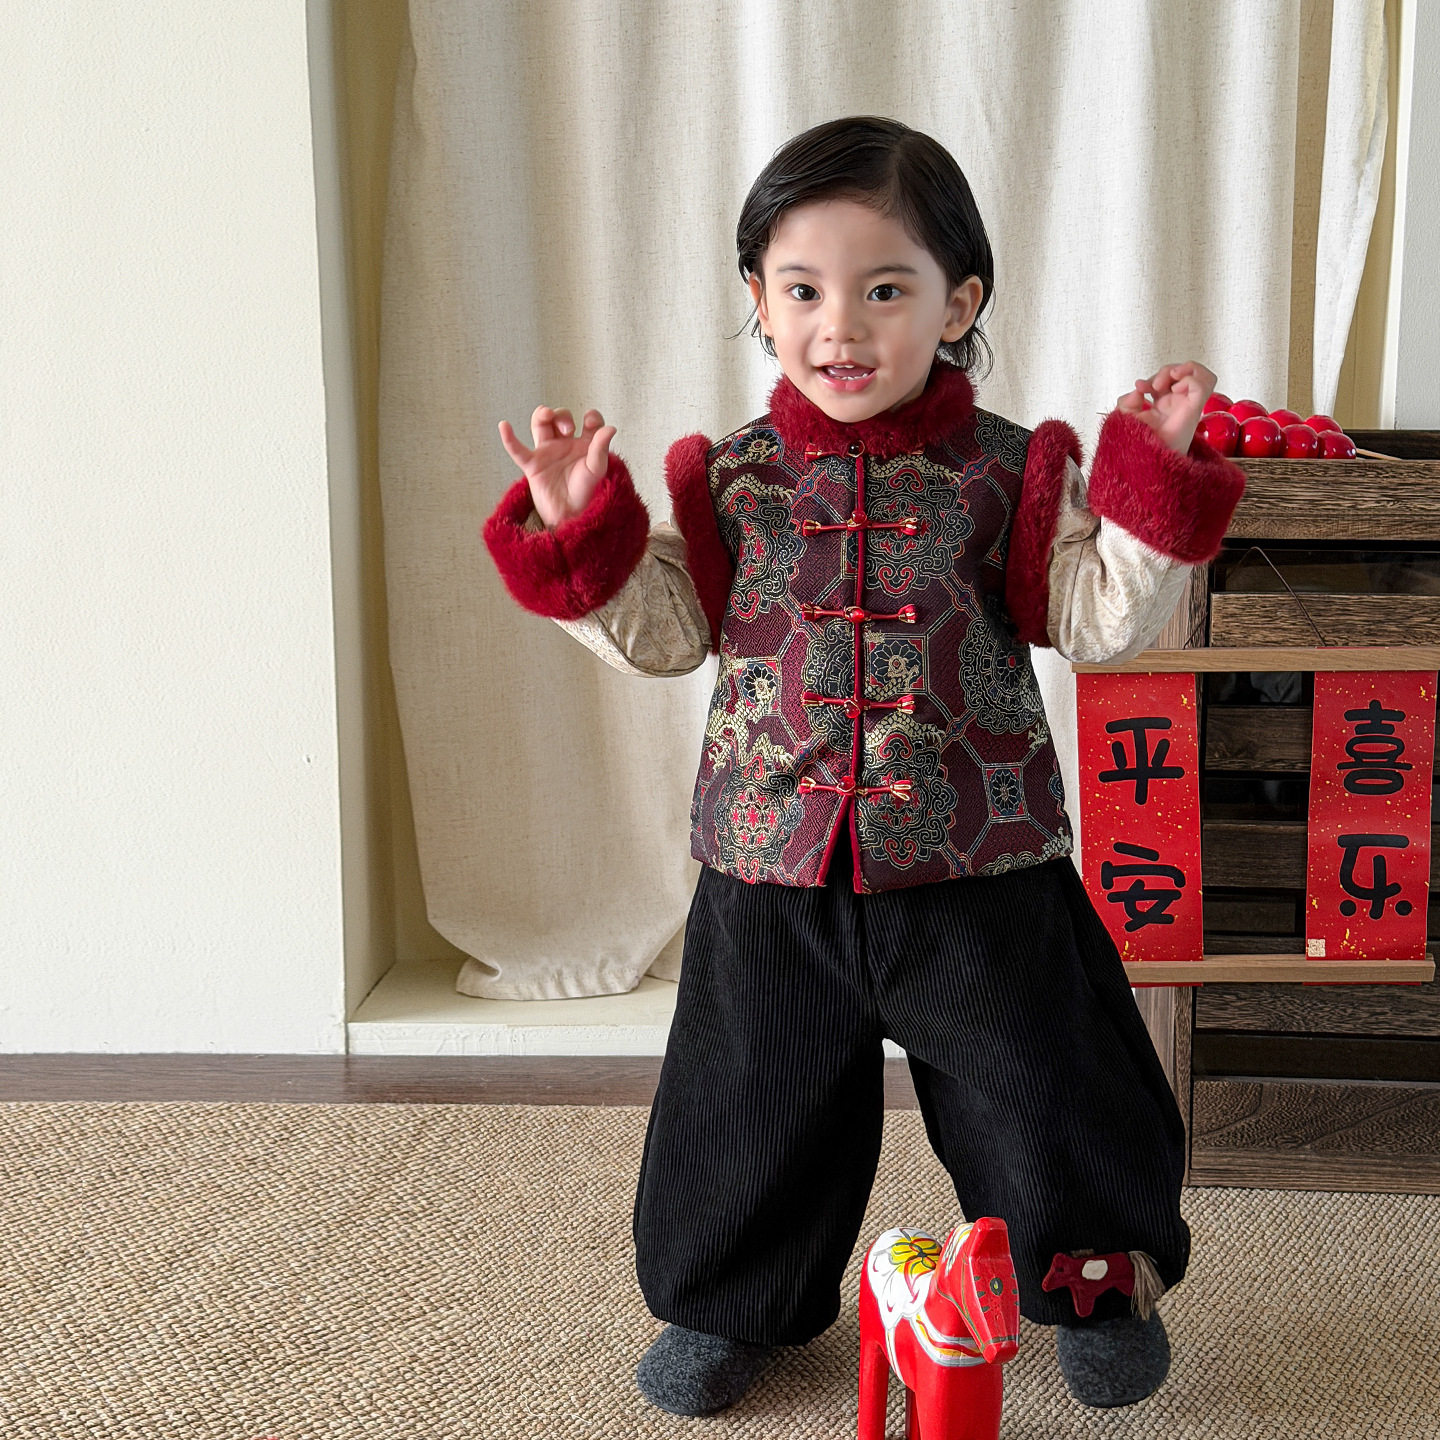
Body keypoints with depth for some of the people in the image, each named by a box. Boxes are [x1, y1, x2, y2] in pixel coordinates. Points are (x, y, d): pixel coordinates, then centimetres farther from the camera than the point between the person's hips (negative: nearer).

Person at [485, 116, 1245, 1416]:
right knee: (754, 1101, 14)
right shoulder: (728, 479, 1)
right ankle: (733, 1299, 38)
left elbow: (1097, 618, -4)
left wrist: (1153, 483, -14)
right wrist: (578, 532, -8)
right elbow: (661, 631, 4)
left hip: (975, 865, -1)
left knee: (1036, 1086, 12)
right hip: (773, 868, 1)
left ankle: (1096, 1277, 39)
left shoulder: (1007, 473, -3)